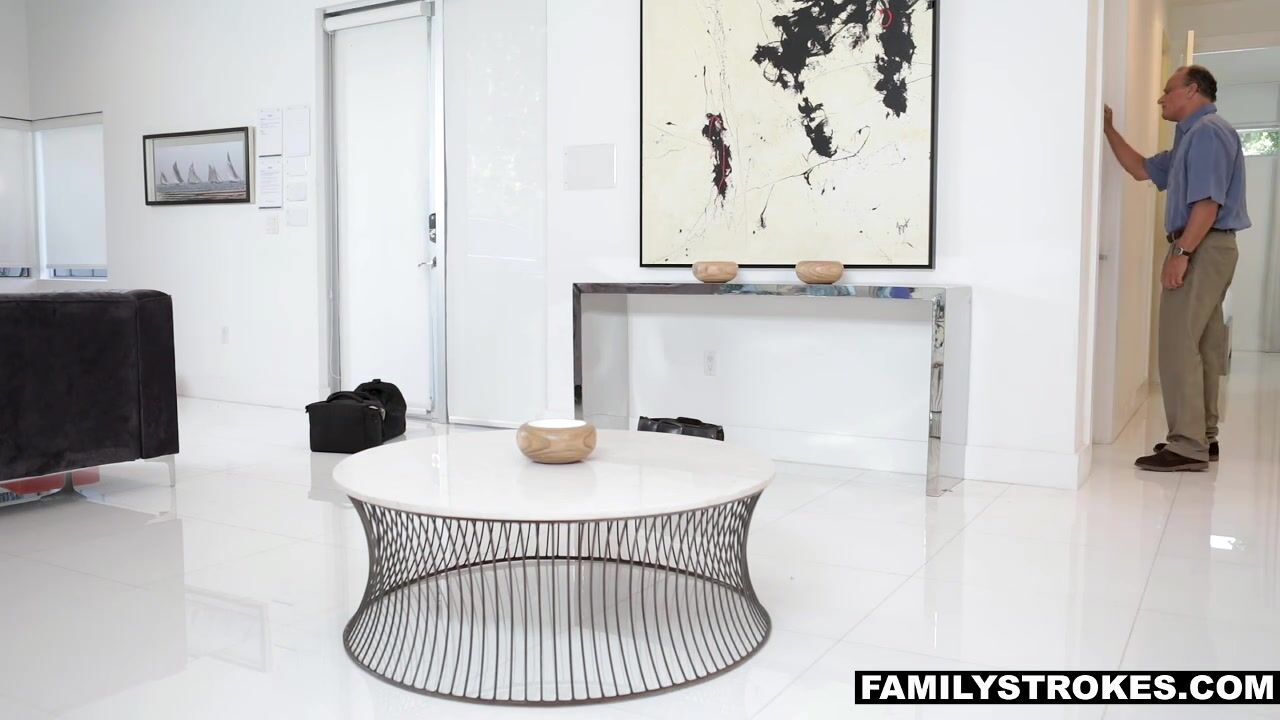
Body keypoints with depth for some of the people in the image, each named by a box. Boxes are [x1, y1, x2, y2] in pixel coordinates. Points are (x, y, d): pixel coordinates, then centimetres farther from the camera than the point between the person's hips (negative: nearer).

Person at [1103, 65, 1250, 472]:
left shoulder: (1209, 132, -12)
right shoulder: (1192, 137, 20)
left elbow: (1209, 201, -21)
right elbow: (1142, 170, 25)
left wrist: (1181, 253, -24)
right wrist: (1109, 130, 19)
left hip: (1202, 249, -11)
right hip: (1206, 250, 11)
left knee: (1179, 345, -12)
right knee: (1202, 346, 12)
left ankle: (1188, 446, -12)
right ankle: (1203, 437, 18)